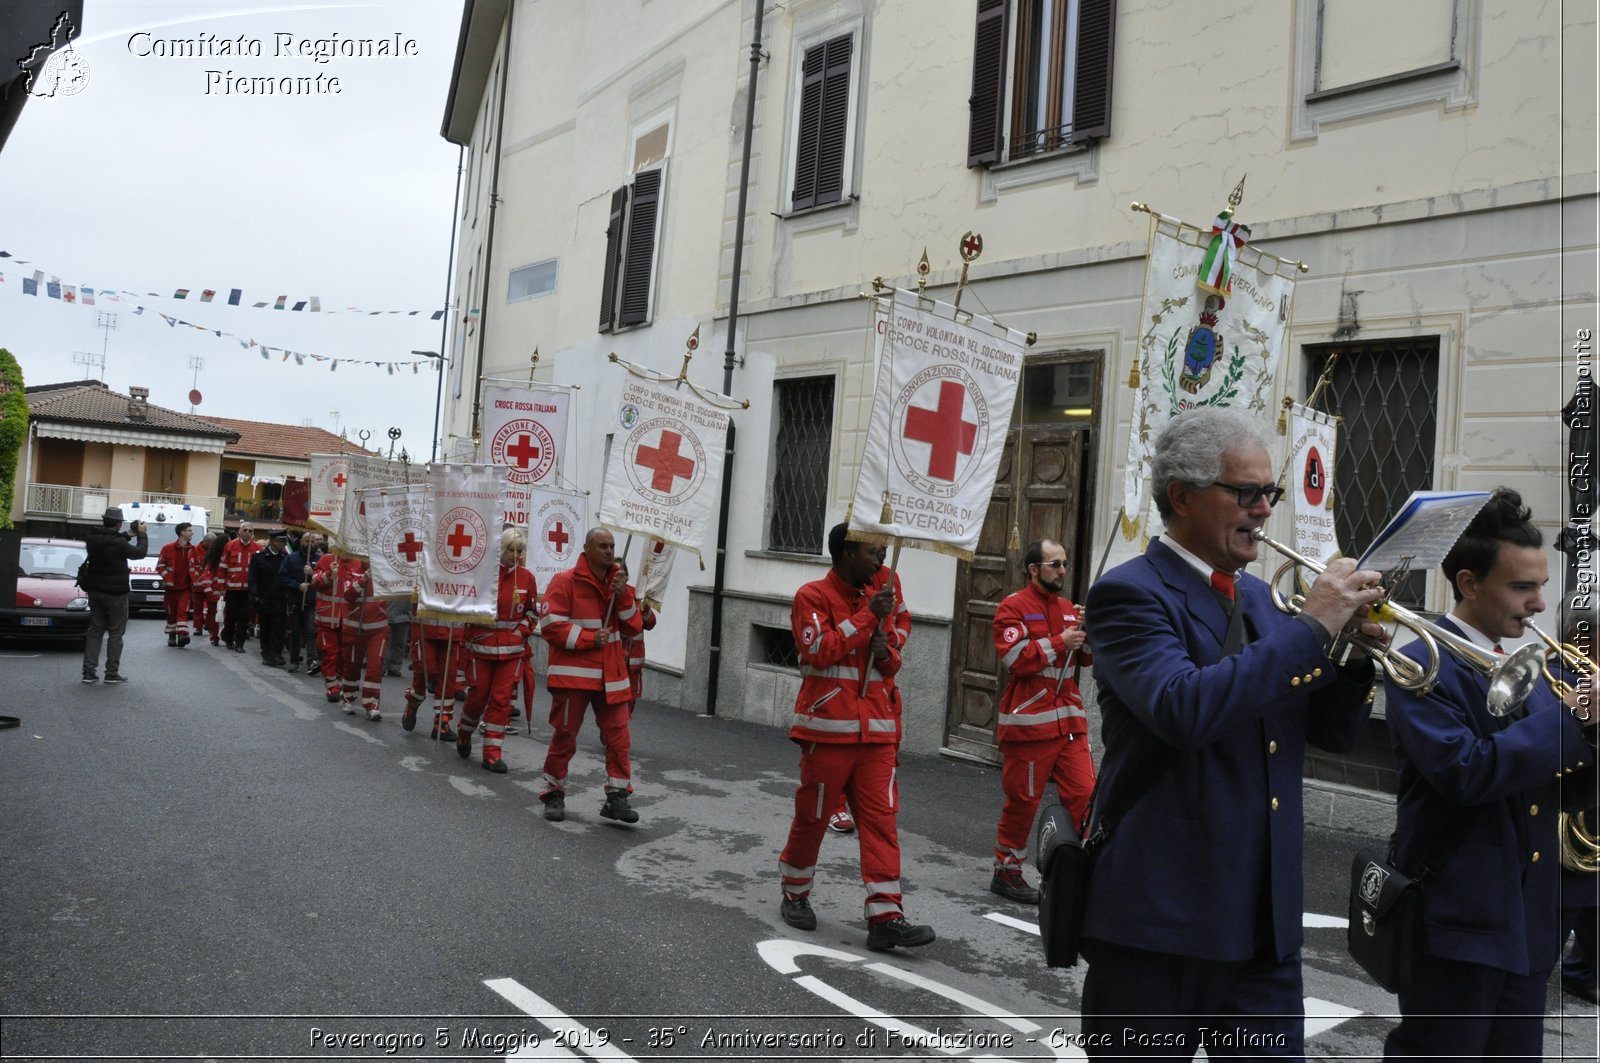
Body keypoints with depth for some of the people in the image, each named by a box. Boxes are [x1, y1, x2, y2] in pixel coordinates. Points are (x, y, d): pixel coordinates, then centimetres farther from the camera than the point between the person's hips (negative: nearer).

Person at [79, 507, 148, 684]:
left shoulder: (93, 539, 0)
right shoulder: (118, 543, -21)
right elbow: (139, 552, -11)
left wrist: (129, 535, 13)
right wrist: (141, 534, 2)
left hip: (95, 591, 7)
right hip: (115, 594, -7)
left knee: (95, 630, 11)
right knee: (116, 633, 2)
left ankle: (89, 671, 7)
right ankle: (112, 673, 2)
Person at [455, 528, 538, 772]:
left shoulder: (526, 577, 2)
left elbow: (532, 611, 14)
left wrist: (522, 629, 0)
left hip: (511, 649, 2)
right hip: (482, 644, -2)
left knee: (502, 699, 1)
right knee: (478, 695, 6)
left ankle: (493, 753, 8)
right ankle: (464, 733, 36)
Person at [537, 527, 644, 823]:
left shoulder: (618, 583, 11)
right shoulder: (565, 582, -6)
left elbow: (633, 628, 6)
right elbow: (550, 625, -13)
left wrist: (623, 597, -10)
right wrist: (589, 638, -15)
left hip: (610, 675, 5)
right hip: (572, 673, -4)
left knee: (618, 735, -1)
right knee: (565, 735, 4)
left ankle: (617, 797, 6)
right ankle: (554, 794, 20)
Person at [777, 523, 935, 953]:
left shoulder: (876, 596, 15)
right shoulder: (812, 596, -6)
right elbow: (819, 650, -19)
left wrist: (887, 653, -2)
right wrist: (867, 616, -18)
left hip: (875, 730, 6)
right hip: (829, 727, -6)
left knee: (881, 819, -2)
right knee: (812, 816, 6)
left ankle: (885, 917, -4)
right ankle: (795, 895, 27)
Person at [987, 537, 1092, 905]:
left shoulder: (1067, 608, 16)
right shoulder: (1013, 607, -7)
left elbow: (1086, 658, 19)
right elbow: (1015, 658, -18)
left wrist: (1089, 633, -1)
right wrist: (1059, 642, -17)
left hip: (1069, 720, 7)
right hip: (1028, 721, -6)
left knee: (1084, 794, 1)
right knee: (1023, 800, 2)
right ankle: (1005, 873, 17)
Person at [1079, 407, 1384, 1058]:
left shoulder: (1257, 598, 12)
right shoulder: (1130, 594, -12)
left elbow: (1333, 732, 14)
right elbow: (1185, 707, -30)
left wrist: (1356, 650, -5)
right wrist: (1311, 626, -23)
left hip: (1267, 920, 7)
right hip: (1158, 917, -7)